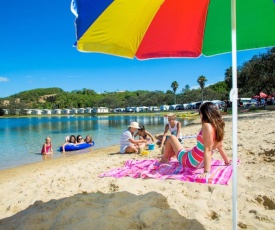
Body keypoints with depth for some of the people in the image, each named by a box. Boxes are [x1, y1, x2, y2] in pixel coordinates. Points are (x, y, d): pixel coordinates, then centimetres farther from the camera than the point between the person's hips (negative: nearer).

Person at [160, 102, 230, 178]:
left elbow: (208, 150, -32)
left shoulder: (207, 126, -28)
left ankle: (164, 159, 35)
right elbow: (220, 146, 7)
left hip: (190, 161, -8)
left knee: (171, 138, 14)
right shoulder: (217, 126, -4)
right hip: (199, 163, 8)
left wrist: (206, 172, -32)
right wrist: (227, 161, 21)